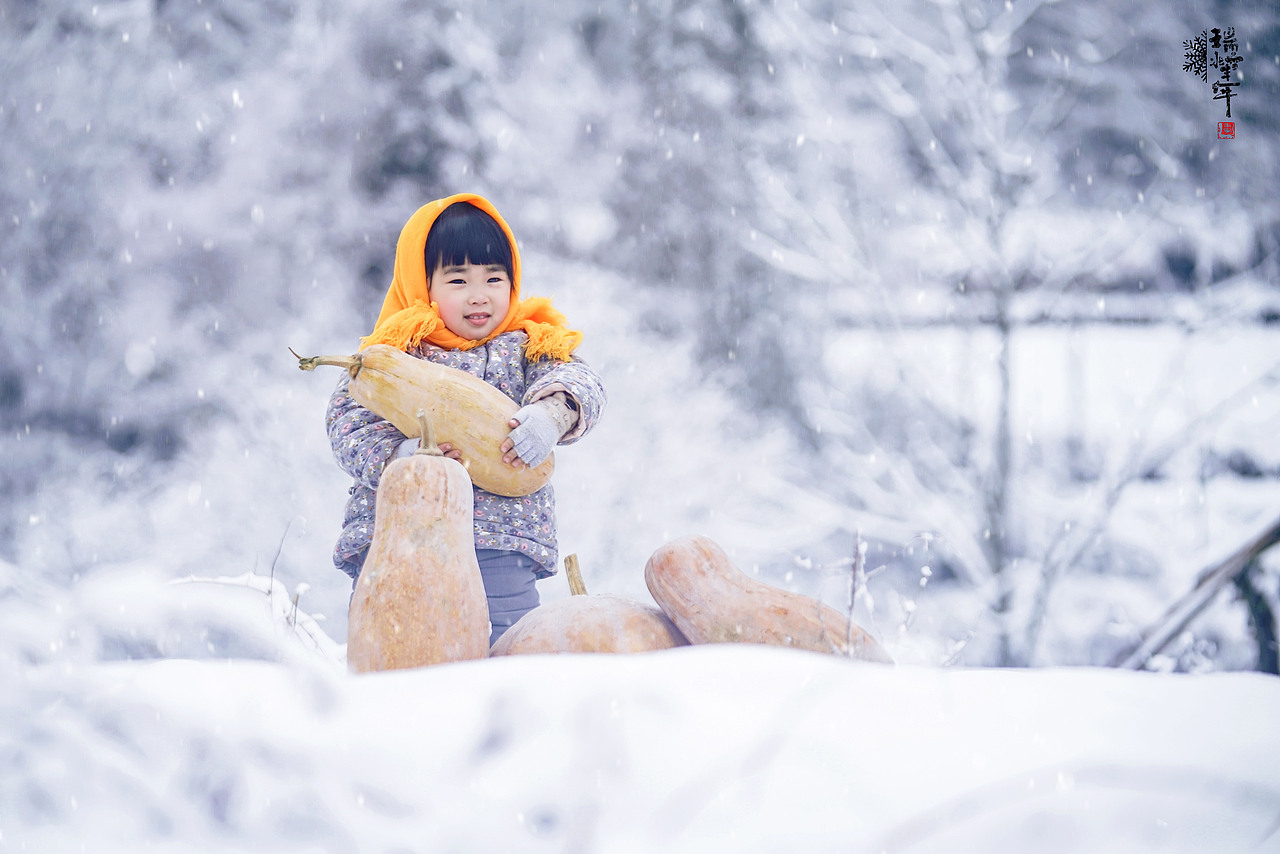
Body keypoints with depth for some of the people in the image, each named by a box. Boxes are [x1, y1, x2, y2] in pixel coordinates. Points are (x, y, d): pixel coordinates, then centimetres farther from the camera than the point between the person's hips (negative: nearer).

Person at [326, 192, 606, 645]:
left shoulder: (528, 346, 14)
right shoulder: (394, 352, 9)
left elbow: (577, 381, -2)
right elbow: (349, 423, 0)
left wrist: (552, 412, -26)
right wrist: (399, 456, -20)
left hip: (500, 546, 0)